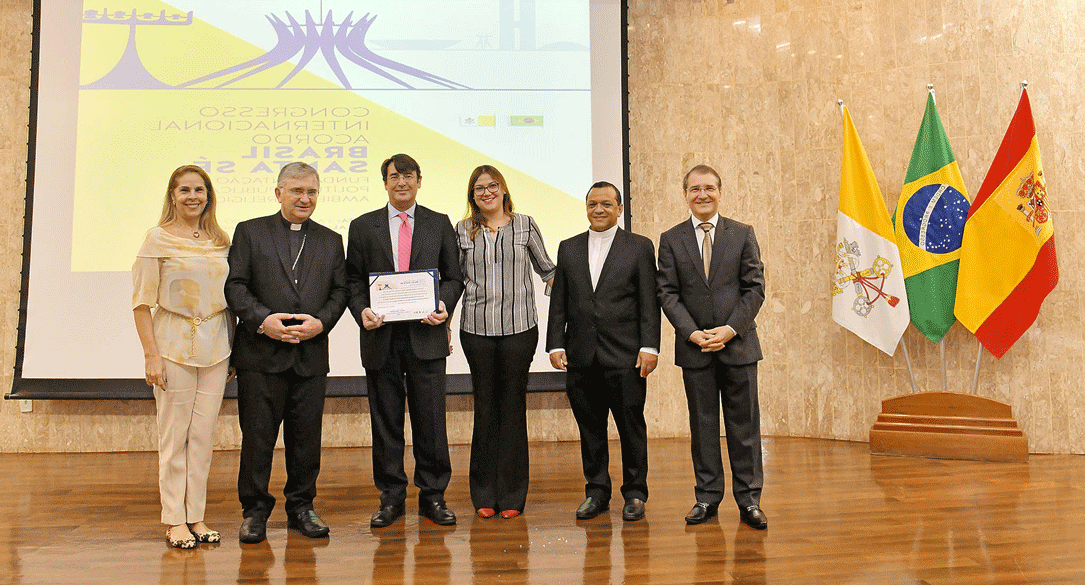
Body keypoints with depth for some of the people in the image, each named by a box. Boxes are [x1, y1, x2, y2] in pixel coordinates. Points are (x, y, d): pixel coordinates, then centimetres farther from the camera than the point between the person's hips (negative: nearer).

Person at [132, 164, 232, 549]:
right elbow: (142, 301, -5)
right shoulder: (158, 238, -3)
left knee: (203, 434, 8)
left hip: (215, 345, 4)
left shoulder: (221, 240, 9)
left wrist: (234, 348, 7)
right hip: (174, 344, -3)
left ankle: (196, 516, 19)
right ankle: (175, 521, 15)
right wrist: (151, 354, -11)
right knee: (174, 435, 4)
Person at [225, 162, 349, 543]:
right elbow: (235, 285, -1)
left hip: (312, 354, 2)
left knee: (307, 436, 9)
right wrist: (262, 319, -15)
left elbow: (340, 291, 9)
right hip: (261, 354, -2)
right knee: (257, 435, 3)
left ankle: (301, 506, 24)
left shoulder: (331, 241, 14)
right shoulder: (249, 232, 6)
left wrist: (321, 322, -8)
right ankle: (255, 510, 18)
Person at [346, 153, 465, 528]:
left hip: (426, 334, 0)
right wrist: (362, 310, -9)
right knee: (386, 422, 7)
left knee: (431, 419, 2)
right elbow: (353, 280, 9)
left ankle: (433, 496, 16)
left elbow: (453, 277, 9)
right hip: (381, 336, 1)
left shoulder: (439, 224, 10)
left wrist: (445, 306, -10)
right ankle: (391, 498, 20)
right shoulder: (362, 227, 10)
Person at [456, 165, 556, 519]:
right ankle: (485, 494, 18)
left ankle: (512, 495, 13)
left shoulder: (525, 225, 7)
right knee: (485, 407, 6)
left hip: (519, 327, -1)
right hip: (477, 329, 1)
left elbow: (546, 269, 15)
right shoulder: (463, 231, 9)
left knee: (513, 407, 3)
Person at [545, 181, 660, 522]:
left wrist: (649, 347, -9)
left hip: (625, 356, -3)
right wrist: (555, 344, 3)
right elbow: (559, 303, 11)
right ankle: (596, 492, 23)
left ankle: (635, 494, 18)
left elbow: (649, 302, -1)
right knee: (590, 428, 9)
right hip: (581, 356, 3)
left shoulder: (640, 247, 4)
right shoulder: (568, 249, 13)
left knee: (631, 427, 4)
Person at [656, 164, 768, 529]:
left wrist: (730, 329, -11)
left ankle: (749, 500, 14)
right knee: (702, 425, 7)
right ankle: (707, 497, 17)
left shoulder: (743, 235, 5)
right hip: (694, 347, 0)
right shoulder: (670, 240, 5)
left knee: (744, 424, 4)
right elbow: (667, 294, 0)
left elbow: (755, 288, 0)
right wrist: (693, 333, -11)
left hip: (738, 344, 0)